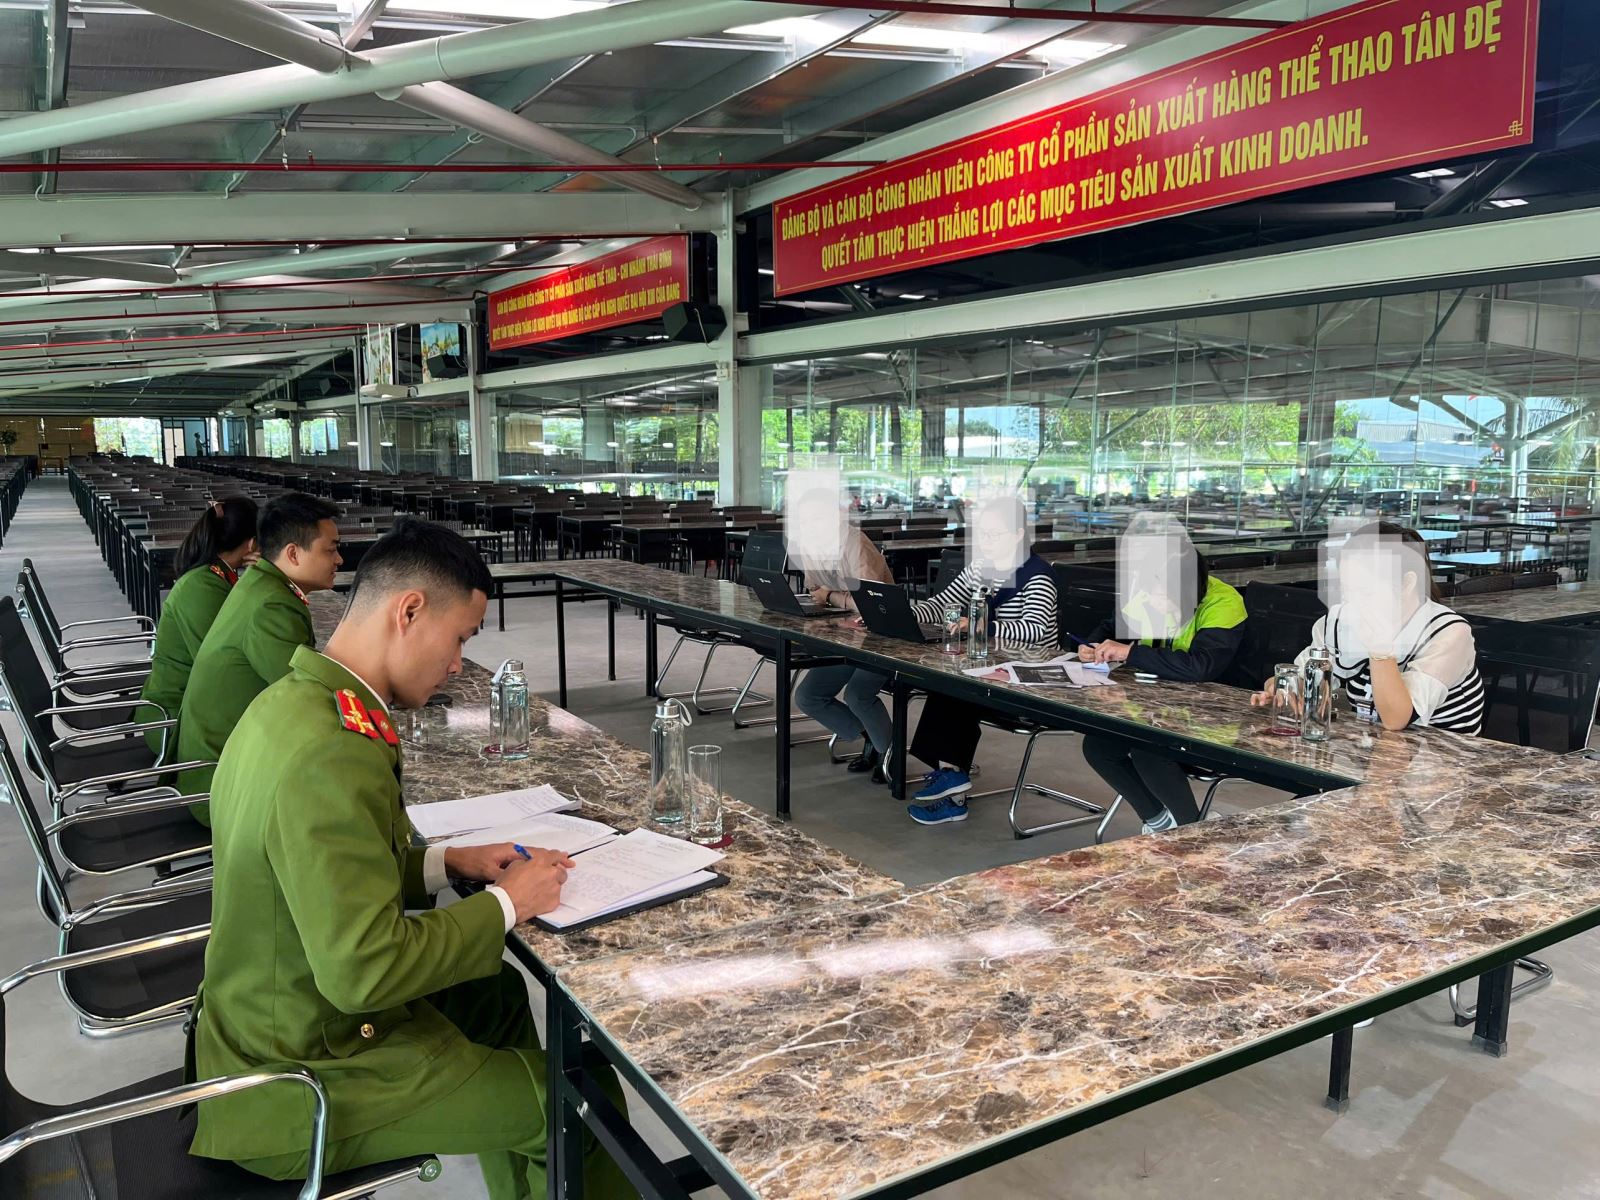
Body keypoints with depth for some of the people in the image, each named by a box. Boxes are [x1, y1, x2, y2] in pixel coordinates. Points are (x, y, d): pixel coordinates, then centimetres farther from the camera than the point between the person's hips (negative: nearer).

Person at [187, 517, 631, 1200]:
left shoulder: (287, 701, -1)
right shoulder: (332, 758, -32)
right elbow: (365, 969, -32)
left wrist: (444, 863, 2)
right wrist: (506, 904, -19)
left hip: (261, 1021, 10)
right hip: (307, 1079, -10)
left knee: (496, 993, 25)